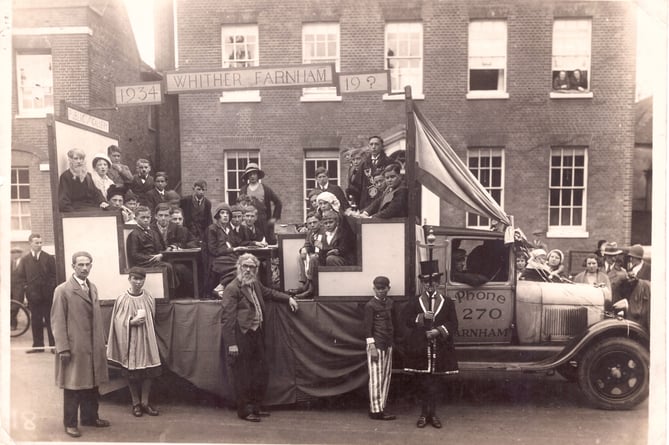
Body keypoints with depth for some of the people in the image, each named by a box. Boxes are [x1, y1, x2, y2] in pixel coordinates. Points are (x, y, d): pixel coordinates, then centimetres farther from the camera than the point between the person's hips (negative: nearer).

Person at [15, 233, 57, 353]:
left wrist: (50, 288, -10)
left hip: (48, 295, -1)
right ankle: (38, 346, 15)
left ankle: (54, 345, 8)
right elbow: (20, 277, 6)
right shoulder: (24, 259, 7)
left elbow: (54, 275, 1)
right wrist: (28, 289, -5)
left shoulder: (49, 258, 3)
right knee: (35, 321, 7)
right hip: (33, 295, 2)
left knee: (50, 320, 3)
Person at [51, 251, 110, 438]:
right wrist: (63, 348, -14)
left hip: (94, 346, 6)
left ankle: (90, 417, 30)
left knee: (92, 383, 15)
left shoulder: (92, 287, 10)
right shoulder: (62, 290, -9)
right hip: (74, 348, -6)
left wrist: (101, 341, 10)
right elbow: (57, 321, -11)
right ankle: (70, 423, 21)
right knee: (73, 386, 6)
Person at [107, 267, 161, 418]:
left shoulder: (149, 298, 0)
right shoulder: (122, 299, -9)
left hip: (147, 340, 3)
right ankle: (136, 403, 25)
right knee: (132, 373, 7)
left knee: (150, 371, 5)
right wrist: (131, 322, -19)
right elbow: (118, 322, -6)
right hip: (130, 341, -2)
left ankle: (145, 401, 21)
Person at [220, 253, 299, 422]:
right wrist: (231, 344, -21)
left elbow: (268, 292, 32)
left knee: (261, 373, 15)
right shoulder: (232, 289, -14)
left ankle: (255, 407, 30)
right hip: (240, 337, -9)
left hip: (256, 334, 9)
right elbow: (227, 318, -17)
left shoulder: (255, 284, 11)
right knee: (243, 376, 3)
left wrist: (288, 298, 22)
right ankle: (245, 411, 18)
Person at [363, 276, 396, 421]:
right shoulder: (370, 305, -9)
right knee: (376, 377, -1)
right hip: (376, 344, -7)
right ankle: (376, 410, 6)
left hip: (388, 344, 7)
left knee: (386, 376, 10)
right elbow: (367, 327, -11)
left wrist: (392, 340, 12)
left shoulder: (390, 303, 10)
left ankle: (381, 407, 19)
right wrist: (372, 346, -15)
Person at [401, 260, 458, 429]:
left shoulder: (447, 302, 6)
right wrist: (421, 317, -15)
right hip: (420, 349, 0)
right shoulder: (414, 303, 5)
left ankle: (433, 414, 21)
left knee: (436, 382, 7)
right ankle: (424, 414, 18)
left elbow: (453, 325, 1)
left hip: (440, 350, 1)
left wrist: (438, 331, -14)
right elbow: (405, 321, -2)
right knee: (422, 383, 5)